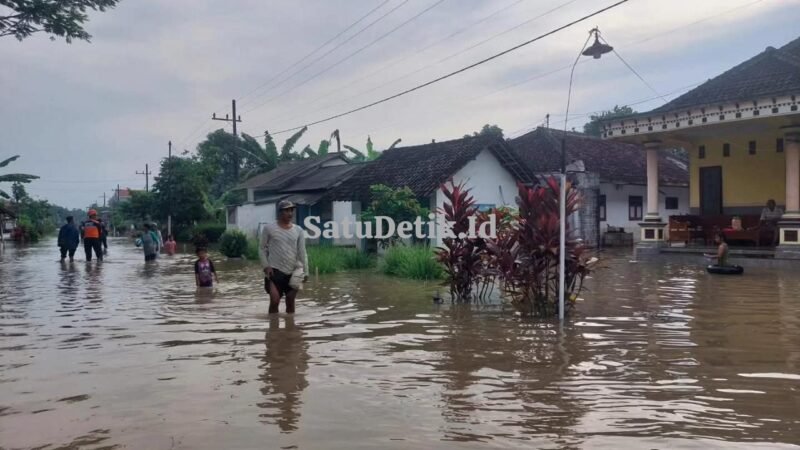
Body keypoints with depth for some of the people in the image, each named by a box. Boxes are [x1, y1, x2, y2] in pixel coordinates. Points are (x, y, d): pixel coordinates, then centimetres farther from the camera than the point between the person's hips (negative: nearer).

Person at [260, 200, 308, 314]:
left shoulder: (298, 230, 4)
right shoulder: (269, 229, -2)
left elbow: (302, 252, 5)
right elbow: (263, 249, 2)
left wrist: (305, 271, -1)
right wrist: (266, 266, -9)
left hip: (293, 271, 3)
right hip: (275, 270, -3)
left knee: (290, 302, 8)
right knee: (274, 301, -12)